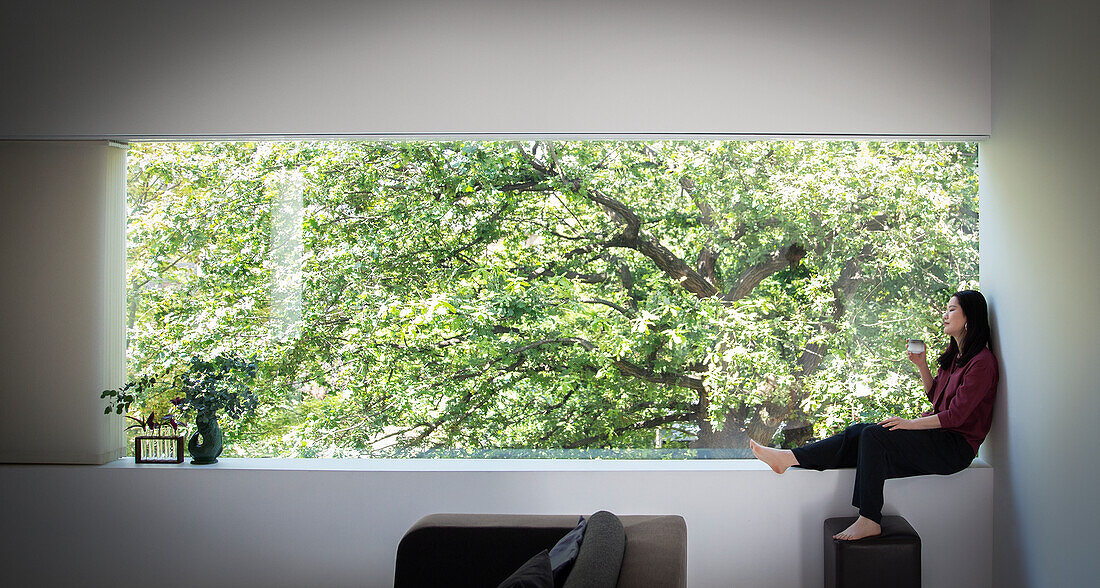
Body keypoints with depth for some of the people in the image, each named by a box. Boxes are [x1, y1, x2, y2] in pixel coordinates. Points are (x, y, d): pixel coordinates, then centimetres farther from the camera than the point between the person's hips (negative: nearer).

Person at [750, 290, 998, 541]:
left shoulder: (982, 362, -12)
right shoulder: (953, 354, 17)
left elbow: (956, 415, -18)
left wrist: (910, 423, -21)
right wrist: (922, 365, 9)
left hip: (956, 447, -9)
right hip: (936, 436, 9)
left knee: (874, 435, -27)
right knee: (857, 433, -9)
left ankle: (869, 520, -27)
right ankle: (789, 458, -16)